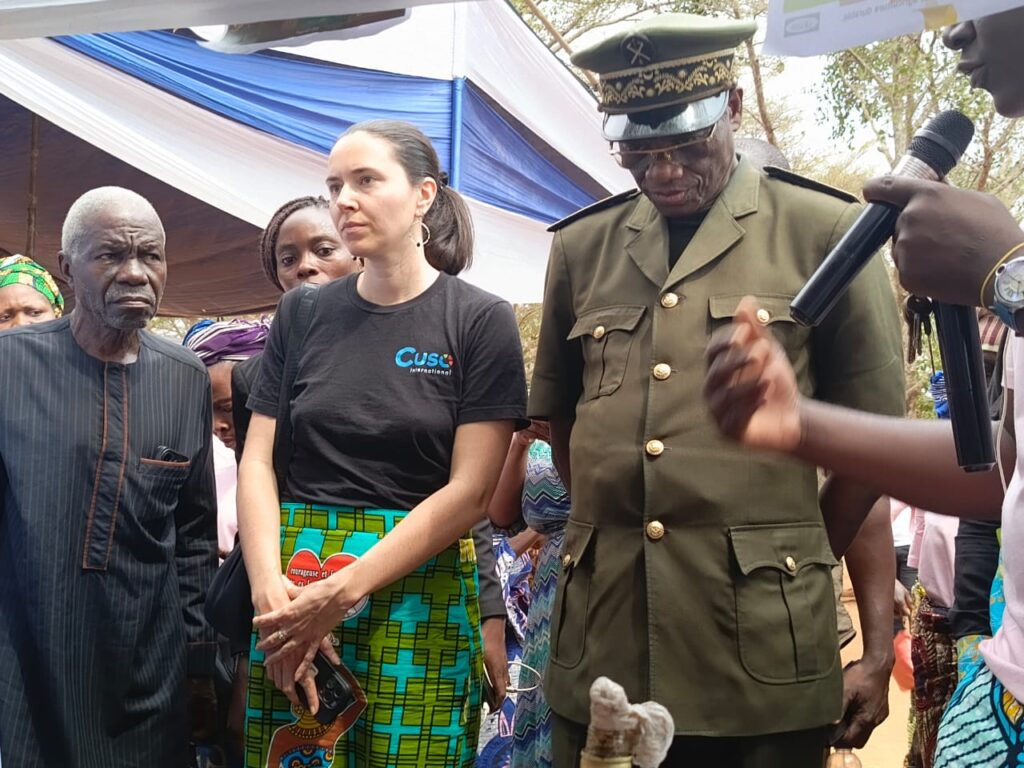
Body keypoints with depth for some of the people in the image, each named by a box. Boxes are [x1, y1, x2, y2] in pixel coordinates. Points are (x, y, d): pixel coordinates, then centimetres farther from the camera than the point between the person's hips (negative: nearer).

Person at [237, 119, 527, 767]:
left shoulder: (481, 322, -4)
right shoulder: (302, 316, 7)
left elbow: (470, 491, -9)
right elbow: (258, 463, 4)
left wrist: (341, 593, -14)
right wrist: (270, 589, -12)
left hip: (420, 595, -3)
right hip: (290, 596, 3)